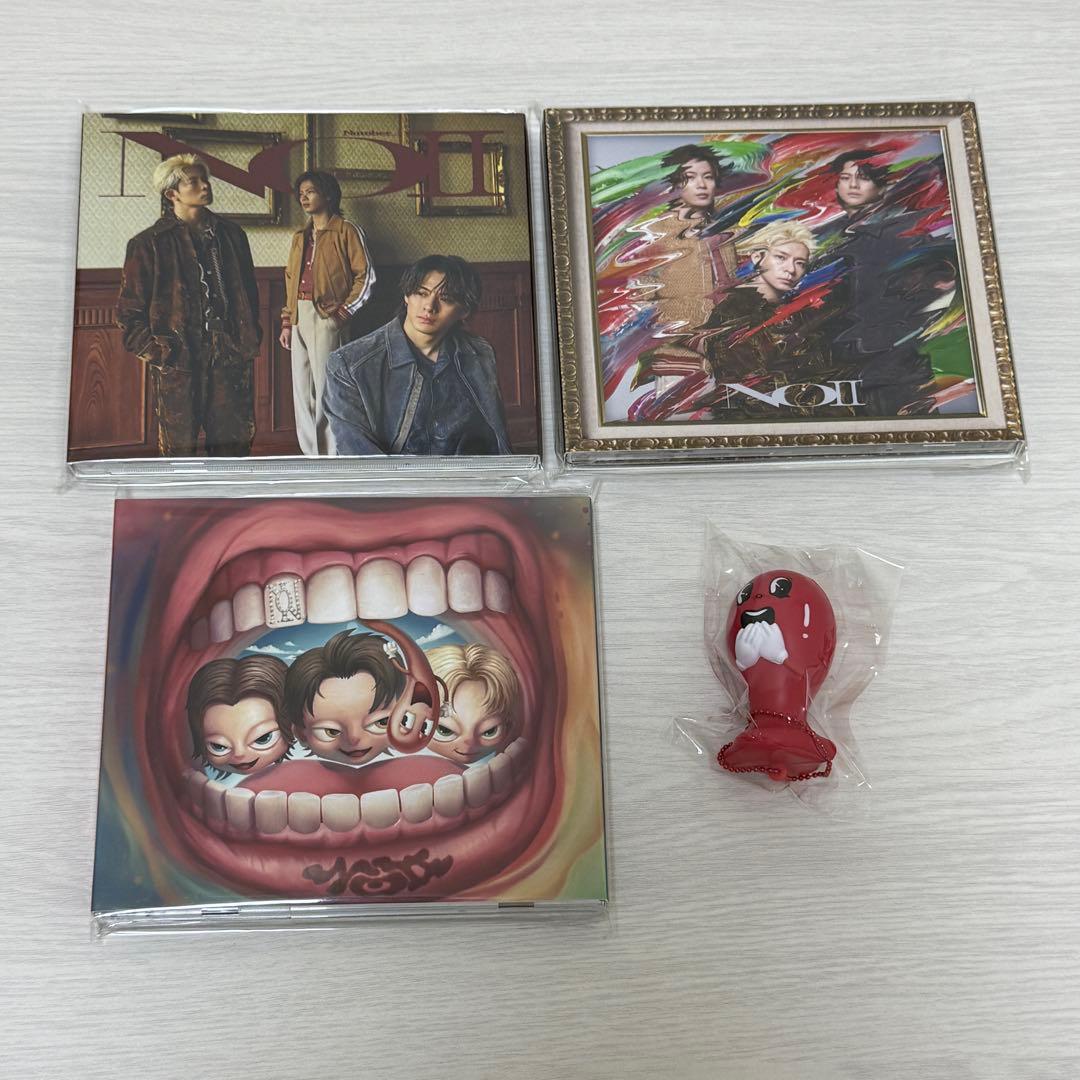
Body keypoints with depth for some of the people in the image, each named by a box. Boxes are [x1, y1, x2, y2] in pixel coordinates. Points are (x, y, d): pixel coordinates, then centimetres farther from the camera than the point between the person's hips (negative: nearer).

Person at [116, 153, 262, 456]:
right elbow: (129, 311, 2)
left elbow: (249, 291, 21)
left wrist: (251, 338, 11)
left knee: (235, 442, 6)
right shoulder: (150, 244, 1)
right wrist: (153, 351, -7)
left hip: (230, 359, 4)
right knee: (179, 446, 2)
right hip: (178, 363, -3)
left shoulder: (231, 234, 14)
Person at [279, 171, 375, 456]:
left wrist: (342, 313, -10)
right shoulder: (300, 237, 20)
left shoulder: (346, 231, 0)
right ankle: (312, 455, 12)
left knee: (326, 390, -10)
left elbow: (366, 277, -5)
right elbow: (291, 281, 20)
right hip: (299, 317, 7)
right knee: (302, 391, 6)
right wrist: (286, 322, 13)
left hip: (327, 318, -7)